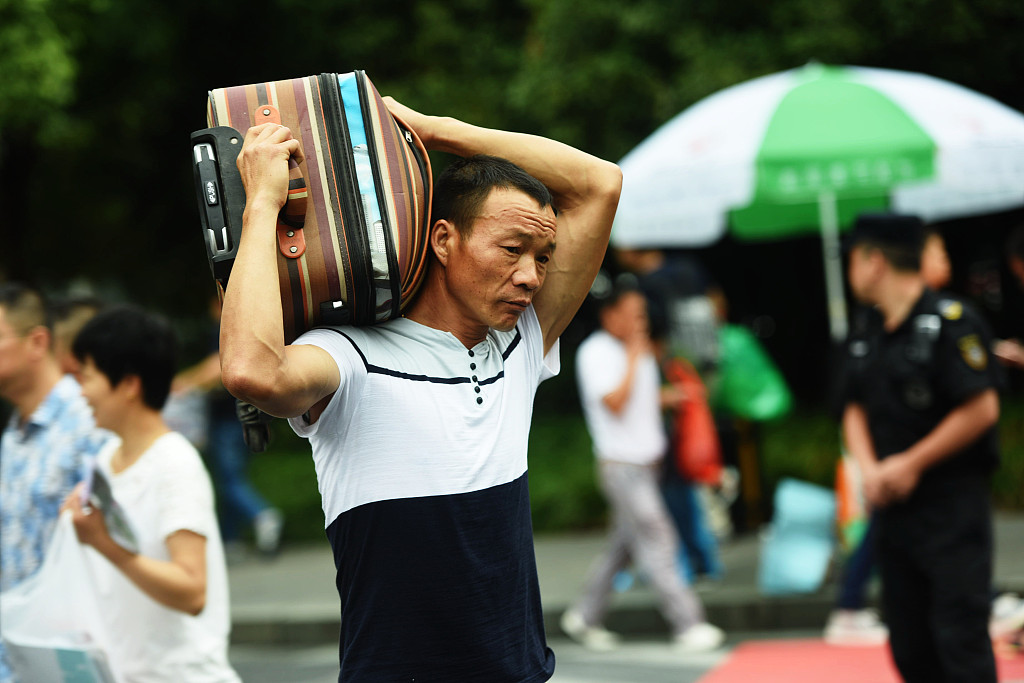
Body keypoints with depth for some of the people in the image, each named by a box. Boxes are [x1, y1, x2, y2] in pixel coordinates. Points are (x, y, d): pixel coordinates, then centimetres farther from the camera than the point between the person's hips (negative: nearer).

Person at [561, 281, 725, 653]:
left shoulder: (639, 351, 13)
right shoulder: (595, 353, -12)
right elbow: (615, 402, -21)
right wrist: (633, 358, -18)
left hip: (646, 463, 9)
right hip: (621, 465, -9)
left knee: (624, 544, 13)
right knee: (656, 539, -9)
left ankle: (584, 616, 24)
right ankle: (688, 625, -7)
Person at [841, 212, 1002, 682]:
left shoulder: (950, 322, -13)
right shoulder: (866, 335, 11)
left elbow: (981, 410, -17)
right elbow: (856, 410, 17)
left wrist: (911, 464, -14)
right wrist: (870, 470, -2)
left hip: (952, 506, -7)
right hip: (892, 504, 7)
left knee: (960, 639, -8)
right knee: (908, 643, 10)